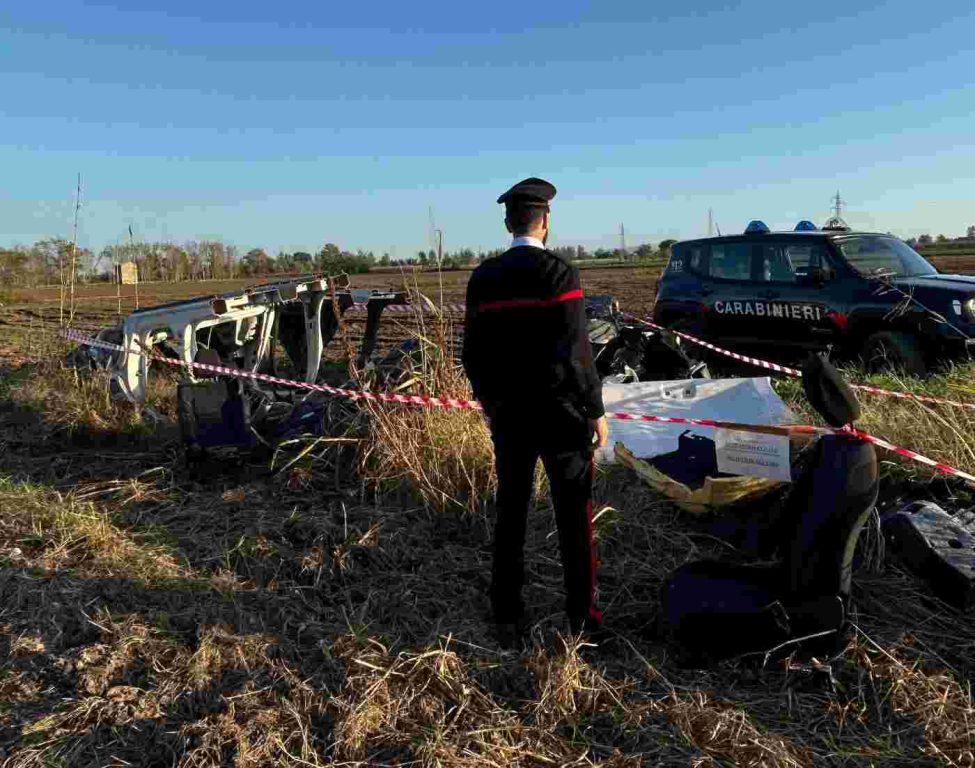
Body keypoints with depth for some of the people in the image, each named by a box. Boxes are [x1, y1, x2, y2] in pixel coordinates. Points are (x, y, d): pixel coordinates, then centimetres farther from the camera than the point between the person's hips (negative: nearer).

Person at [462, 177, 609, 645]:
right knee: (573, 515, 8)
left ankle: (507, 620, 21)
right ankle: (581, 615, 19)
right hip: (558, 412, -4)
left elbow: (472, 354, 8)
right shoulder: (557, 272, -12)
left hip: (507, 414, 5)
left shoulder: (482, 278, 4)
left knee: (510, 514, 13)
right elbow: (575, 351, -16)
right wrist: (595, 409, -6)